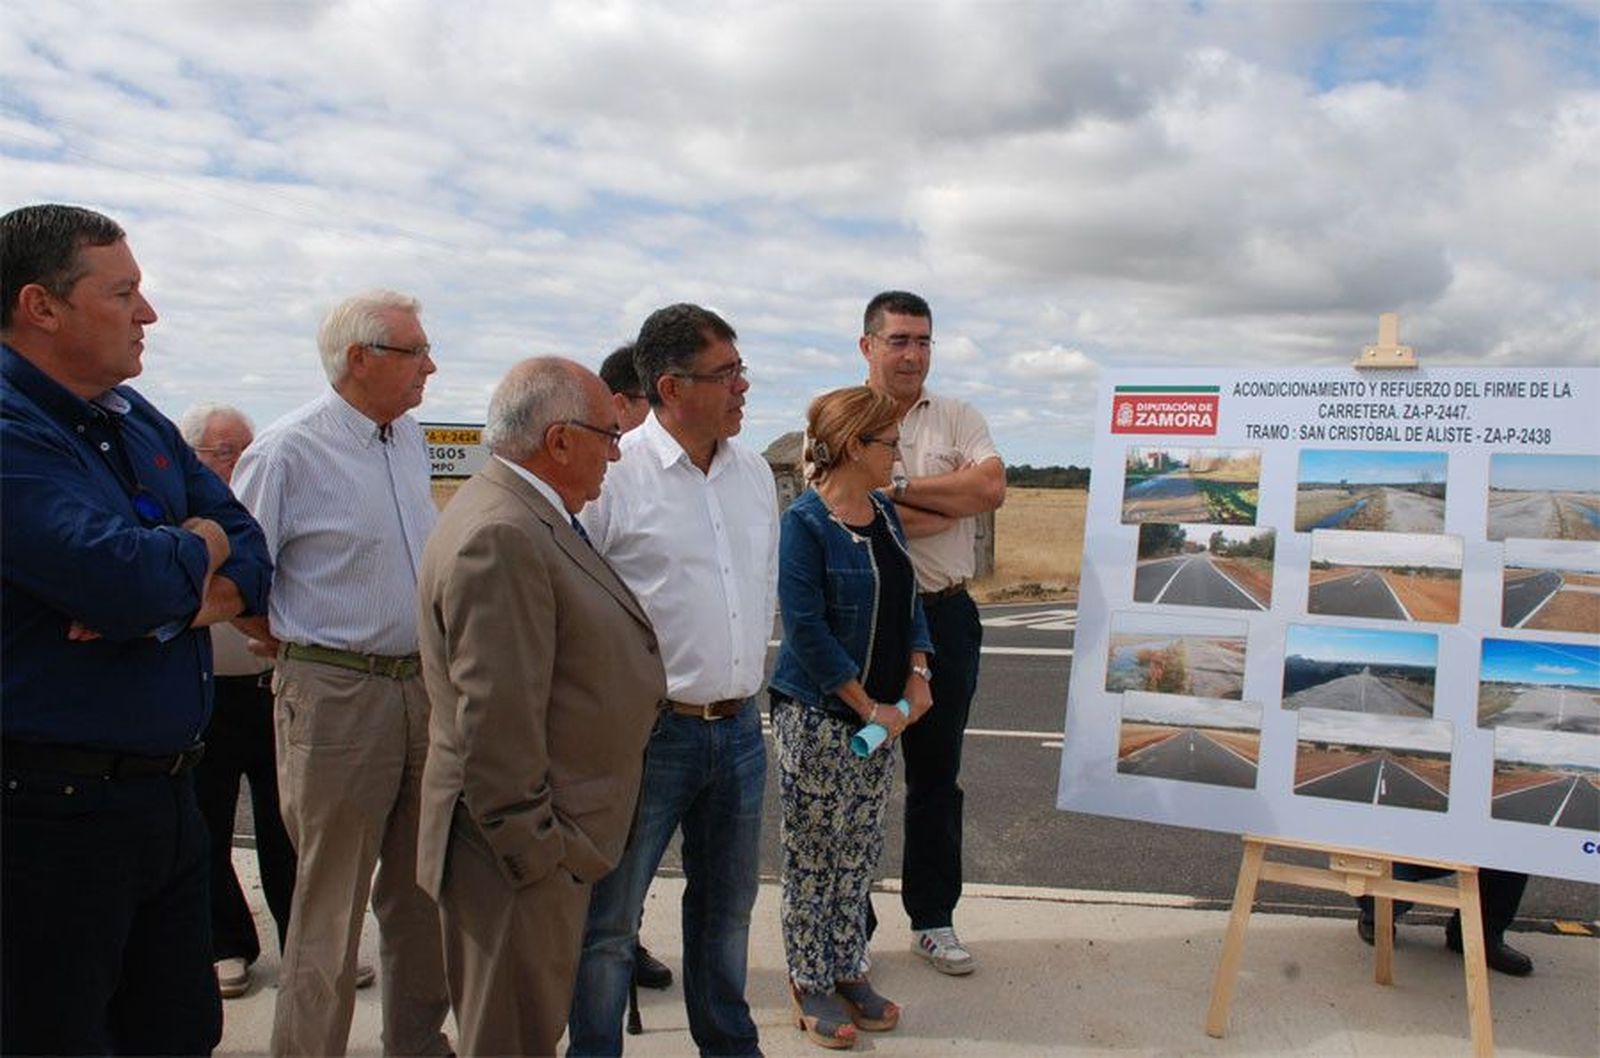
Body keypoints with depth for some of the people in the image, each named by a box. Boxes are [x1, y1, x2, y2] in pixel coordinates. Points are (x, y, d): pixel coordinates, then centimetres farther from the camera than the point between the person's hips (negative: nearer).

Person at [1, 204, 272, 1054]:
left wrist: (188, 599, -14)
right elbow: (130, 579, -30)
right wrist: (203, 543, -7)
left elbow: (250, 557, 9)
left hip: (166, 789, 8)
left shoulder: (137, 420, 10)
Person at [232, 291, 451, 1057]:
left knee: (420, 891, 17)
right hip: (336, 697, -7)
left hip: (423, 688, 7)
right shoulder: (287, 450, -12)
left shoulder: (410, 438, 9)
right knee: (331, 903, 3)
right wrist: (296, 645, -9)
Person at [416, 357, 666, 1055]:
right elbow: (496, 721, -26)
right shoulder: (502, 537, -23)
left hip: (547, 840, 10)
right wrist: (533, 850, -19)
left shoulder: (527, 518, 10)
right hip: (527, 856, -10)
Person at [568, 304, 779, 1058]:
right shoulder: (612, 475, -14)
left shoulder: (754, 472, 7)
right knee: (608, 919, 7)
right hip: (648, 732, -6)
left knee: (727, 906, 22)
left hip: (739, 729, 6)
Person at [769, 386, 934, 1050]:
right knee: (814, 855, 6)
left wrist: (917, 675, 0)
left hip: (881, 711, 7)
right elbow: (806, 629, -20)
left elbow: (908, 600, 14)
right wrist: (870, 708, -17)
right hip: (817, 715, -7)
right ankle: (811, 983, 21)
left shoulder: (884, 513, 8)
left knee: (860, 851, 15)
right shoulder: (805, 523, -16)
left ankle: (849, 970, 29)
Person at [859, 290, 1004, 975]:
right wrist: (953, 501, -11)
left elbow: (992, 487, -10)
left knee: (937, 776, 13)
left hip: (945, 616, 3)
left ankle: (933, 919, 27)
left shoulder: (958, 418, 8)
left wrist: (898, 487, -13)